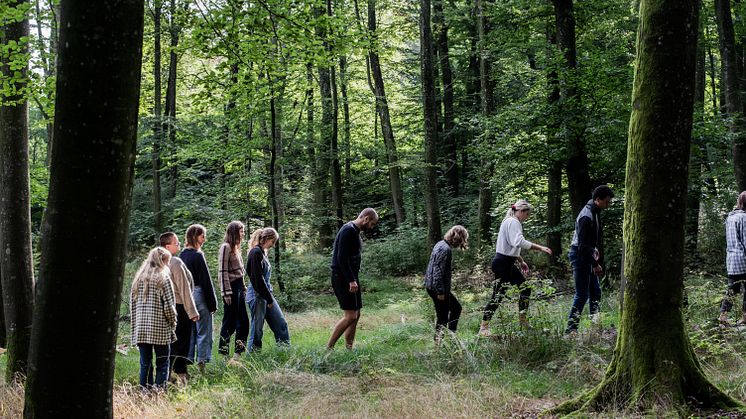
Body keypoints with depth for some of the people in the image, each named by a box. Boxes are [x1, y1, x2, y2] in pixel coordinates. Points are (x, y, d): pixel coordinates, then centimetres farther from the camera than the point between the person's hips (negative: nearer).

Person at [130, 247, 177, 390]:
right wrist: (173, 324, 5)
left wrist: (134, 327, 15)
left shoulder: (138, 279, 9)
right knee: (162, 363, 4)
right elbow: (169, 306, -9)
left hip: (140, 330, 4)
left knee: (145, 364, 9)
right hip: (160, 329, -4)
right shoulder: (163, 279, -6)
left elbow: (132, 305, 10)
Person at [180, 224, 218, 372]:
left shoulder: (182, 255, 9)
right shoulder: (198, 255, -14)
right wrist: (213, 303, -9)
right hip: (199, 295, -7)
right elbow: (206, 281, -13)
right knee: (203, 332, -1)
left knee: (189, 331, 13)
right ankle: (201, 362, -2)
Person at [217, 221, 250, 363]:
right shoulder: (226, 247, -11)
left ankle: (239, 353, 16)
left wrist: (243, 287, 15)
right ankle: (223, 353, 4)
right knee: (230, 322, -3)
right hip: (231, 287, -9)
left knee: (243, 322, 10)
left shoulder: (236, 247, 16)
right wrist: (226, 293, -18)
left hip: (239, 287, 9)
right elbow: (222, 271, -15)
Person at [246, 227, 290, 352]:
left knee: (281, 324, 7)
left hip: (266, 295, 9)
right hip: (257, 295, -9)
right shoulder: (256, 253, -15)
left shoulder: (262, 252, 14)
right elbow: (258, 279, -19)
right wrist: (269, 298, -15)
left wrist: (270, 296, 12)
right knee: (257, 329, -2)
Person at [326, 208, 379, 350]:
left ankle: (349, 349, 13)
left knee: (356, 315, 9)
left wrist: (354, 279, 15)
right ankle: (329, 348, -8)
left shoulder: (355, 232, 17)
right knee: (350, 316, -12)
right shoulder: (348, 230, -15)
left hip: (351, 278, 10)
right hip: (342, 278, -10)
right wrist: (351, 280, -24)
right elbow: (342, 258, -22)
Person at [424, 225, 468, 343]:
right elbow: (439, 272, -24)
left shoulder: (440, 244, 11)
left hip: (432, 286, 10)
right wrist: (440, 292, -21)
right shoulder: (445, 249, -20)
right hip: (437, 288, -10)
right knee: (442, 318, -1)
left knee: (456, 308, 21)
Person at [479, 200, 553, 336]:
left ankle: (523, 321, 21)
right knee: (498, 295, -9)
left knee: (525, 288, 13)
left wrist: (521, 261, 22)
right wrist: (539, 247, -29)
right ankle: (484, 328, -7)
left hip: (508, 264, 11)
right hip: (502, 263, -11)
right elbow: (519, 242, -29)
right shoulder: (513, 222, -14)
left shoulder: (511, 222, 19)